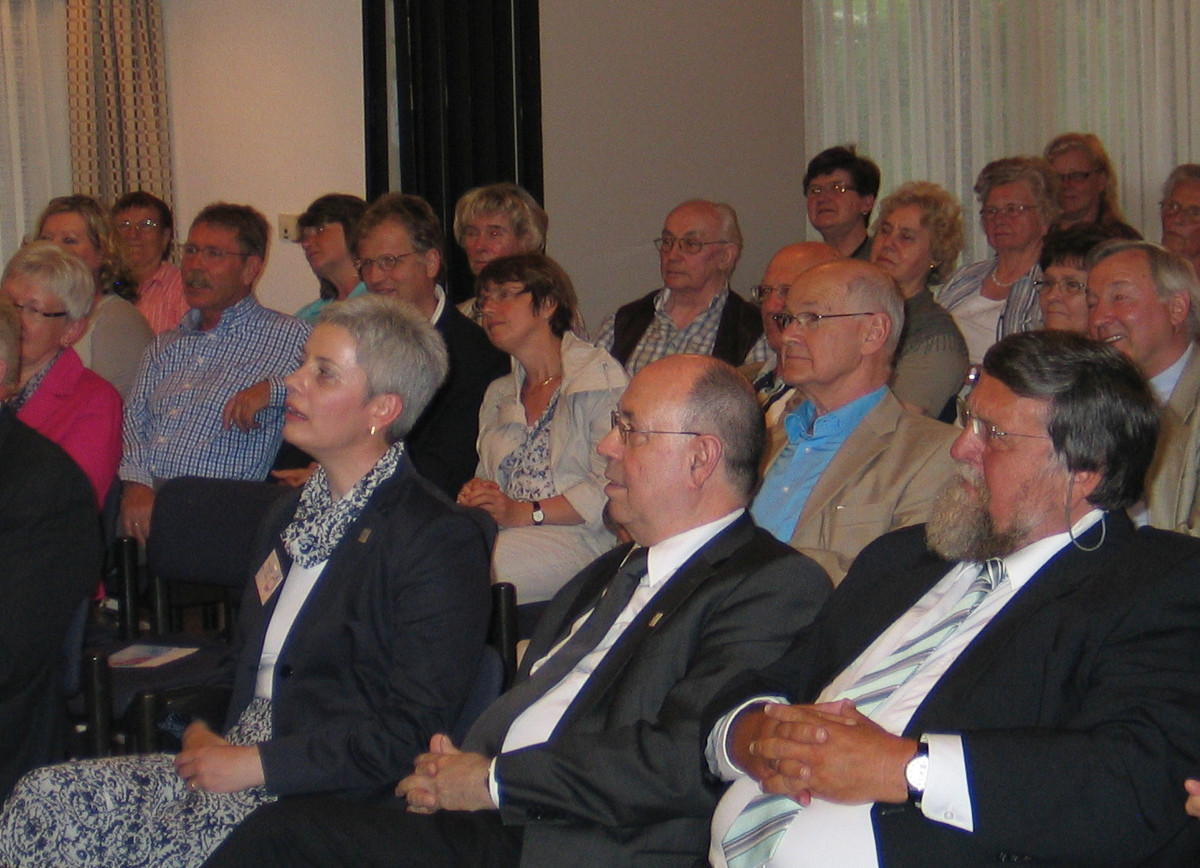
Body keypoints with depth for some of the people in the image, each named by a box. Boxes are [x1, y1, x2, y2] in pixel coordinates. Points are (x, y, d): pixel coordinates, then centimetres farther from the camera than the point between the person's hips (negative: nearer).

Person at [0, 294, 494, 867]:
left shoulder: (441, 540, -10)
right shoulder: (289, 517, 19)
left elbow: (412, 735, -15)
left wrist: (255, 763, -14)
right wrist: (201, 730, 6)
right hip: (233, 760, 8)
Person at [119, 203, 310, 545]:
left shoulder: (289, 338, 8)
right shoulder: (165, 345, 26)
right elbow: (133, 418, 15)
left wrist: (273, 388, -14)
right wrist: (135, 482, -6)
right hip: (142, 495, 4)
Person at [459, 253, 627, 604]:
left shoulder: (601, 378, 0)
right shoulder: (498, 394, 25)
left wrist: (524, 513, -16)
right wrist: (474, 493, 0)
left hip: (582, 538, -6)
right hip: (504, 532, 6)